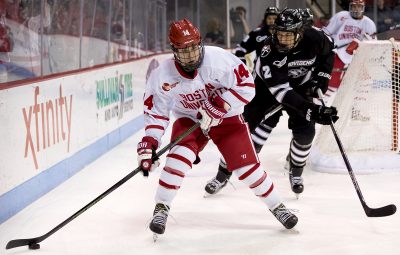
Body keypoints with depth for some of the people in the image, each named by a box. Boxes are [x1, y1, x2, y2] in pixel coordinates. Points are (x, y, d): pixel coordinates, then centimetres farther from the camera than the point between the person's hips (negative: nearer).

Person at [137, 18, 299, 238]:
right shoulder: (162, 76, -20)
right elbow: (156, 111, -10)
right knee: (180, 156, -24)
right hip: (189, 119, 1)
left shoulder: (219, 59, -29)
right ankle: (161, 209, -6)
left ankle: (276, 206, 14)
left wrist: (219, 105, -32)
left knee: (247, 165, -7)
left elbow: (246, 86, -23)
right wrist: (149, 142, -19)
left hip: (227, 117, -1)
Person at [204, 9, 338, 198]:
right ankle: (223, 174, 4)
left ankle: (296, 173, 13)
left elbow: (328, 50, 1)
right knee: (246, 126, -10)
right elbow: (282, 91, -41)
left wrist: (322, 76, -12)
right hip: (268, 85, -2)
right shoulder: (269, 52, -36)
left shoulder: (314, 38, -27)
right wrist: (312, 111, -50)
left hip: (301, 86, 2)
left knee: (305, 131, -15)